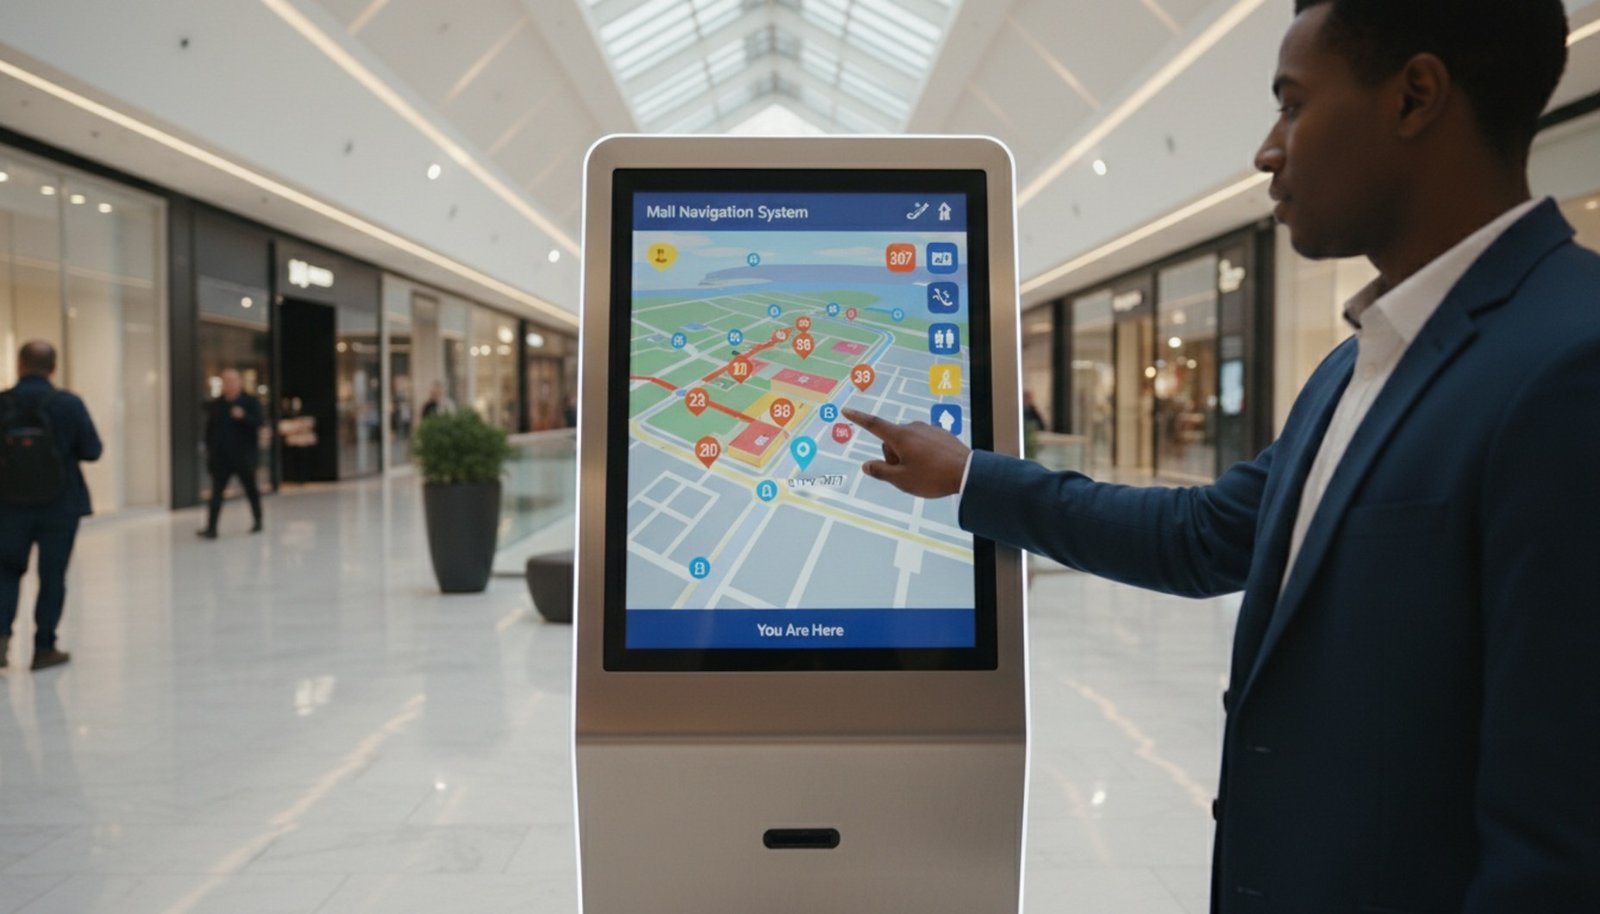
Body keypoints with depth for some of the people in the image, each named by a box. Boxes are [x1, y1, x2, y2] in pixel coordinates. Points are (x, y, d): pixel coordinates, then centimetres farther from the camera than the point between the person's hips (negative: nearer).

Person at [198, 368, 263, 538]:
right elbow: (209, 429, 13)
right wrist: (209, 449, 6)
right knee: (216, 492, -7)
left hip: (243, 457, -2)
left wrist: (243, 416, -27)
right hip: (221, 457, 2)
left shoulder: (251, 402, 1)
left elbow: (258, 423, -10)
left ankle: (257, 521, 27)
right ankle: (211, 528, -11)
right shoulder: (215, 405, 10)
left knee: (251, 490, 11)